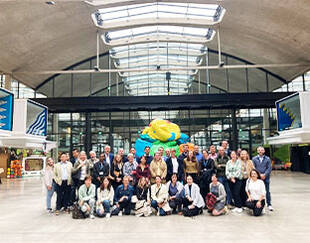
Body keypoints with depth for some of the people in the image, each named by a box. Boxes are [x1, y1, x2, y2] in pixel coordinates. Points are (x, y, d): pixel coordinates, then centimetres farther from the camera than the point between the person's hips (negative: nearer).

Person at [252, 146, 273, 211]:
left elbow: (269, 168, -1)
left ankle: (269, 204, 11)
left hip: (266, 177, 0)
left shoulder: (267, 159, 5)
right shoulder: (254, 159, 5)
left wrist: (264, 175, -13)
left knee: (267, 191, 2)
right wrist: (259, 175, -11)